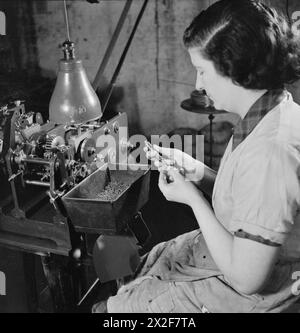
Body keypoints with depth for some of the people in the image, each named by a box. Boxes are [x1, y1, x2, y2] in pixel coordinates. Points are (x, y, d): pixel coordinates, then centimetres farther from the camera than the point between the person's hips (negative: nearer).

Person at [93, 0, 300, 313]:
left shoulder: (270, 151, -35)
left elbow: (246, 278, -28)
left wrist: (192, 197, -20)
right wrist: (198, 172, -7)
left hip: (243, 294, -8)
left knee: (111, 308, 4)